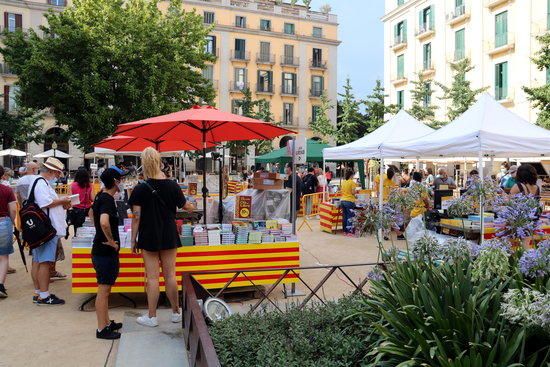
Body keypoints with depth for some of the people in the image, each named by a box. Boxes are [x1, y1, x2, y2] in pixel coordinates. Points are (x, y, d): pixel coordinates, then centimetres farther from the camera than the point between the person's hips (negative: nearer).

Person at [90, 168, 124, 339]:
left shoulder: (100, 196, 9)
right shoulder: (108, 200, -20)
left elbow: (92, 213, 29)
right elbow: (104, 222, -38)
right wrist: (111, 240, -23)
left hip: (102, 250, 10)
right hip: (105, 252, -10)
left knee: (105, 289, 17)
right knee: (103, 289, -1)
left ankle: (106, 322, 29)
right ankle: (102, 329, 8)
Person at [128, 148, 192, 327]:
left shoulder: (141, 188, -11)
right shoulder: (172, 185, -4)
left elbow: (136, 217, -10)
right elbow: (185, 206, 11)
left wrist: (133, 240, -1)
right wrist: (193, 206, 35)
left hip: (149, 237, -2)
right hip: (169, 237, 3)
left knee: (152, 277, 4)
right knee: (170, 275, 11)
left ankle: (152, 317, 14)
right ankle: (176, 312, 22)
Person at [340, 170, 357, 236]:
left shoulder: (343, 182, 9)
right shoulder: (352, 182, -10)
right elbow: (353, 192, -13)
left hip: (342, 200, 7)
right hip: (349, 201, -6)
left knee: (344, 216, 12)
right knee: (350, 217, -1)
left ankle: (345, 231, 18)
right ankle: (349, 232, -1)